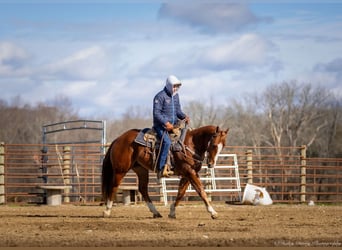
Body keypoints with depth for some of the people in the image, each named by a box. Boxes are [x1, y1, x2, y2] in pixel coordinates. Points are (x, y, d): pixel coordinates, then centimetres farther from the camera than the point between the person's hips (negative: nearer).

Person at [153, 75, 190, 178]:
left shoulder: (176, 96, 15)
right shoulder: (160, 96, -10)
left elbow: (178, 111, 21)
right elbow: (156, 113, -15)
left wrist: (184, 117, 0)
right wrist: (166, 123, -23)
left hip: (173, 125, 8)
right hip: (161, 126, -8)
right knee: (167, 142, -30)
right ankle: (161, 169, -32)